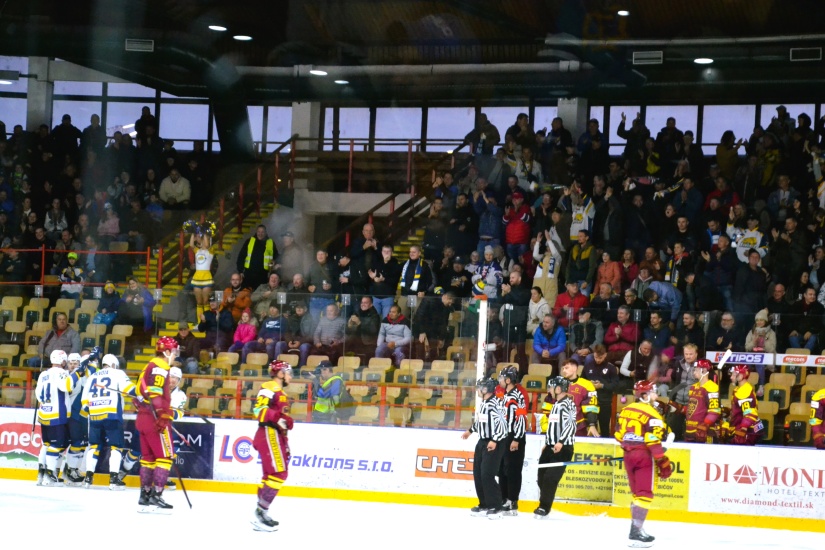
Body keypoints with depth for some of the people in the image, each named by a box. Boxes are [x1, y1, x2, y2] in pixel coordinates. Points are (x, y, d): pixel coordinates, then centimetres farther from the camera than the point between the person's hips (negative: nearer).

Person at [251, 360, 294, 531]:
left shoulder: (281, 392, 22)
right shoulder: (269, 388, -9)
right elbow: (258, 409, -23)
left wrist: (285, 444, 23)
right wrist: (278, 417, -33)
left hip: (276, 436, 11)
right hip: (269, 435, -11)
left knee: (270, 475, 13)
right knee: (279, 473, -14)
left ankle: (261, 514, 18)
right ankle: (260, 513, -14)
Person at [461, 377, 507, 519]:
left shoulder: (494, 404, -18)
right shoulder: (484, 403, 12)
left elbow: (500, 422, -26)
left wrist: (494, 440, -29)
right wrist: (470, 431, 38)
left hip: (494, 444, -10)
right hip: (483, 441, 10)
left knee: (487, 475, -13)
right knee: (478, 474, 10)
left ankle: (495, 507, -7)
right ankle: (484, 505, 18)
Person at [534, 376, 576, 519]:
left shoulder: (567, 404, -12)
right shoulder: (556, 404, 19)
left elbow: (571, 425, -22)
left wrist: (561, 442, -28)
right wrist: (547, 444, 23)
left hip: (563, 448, -9)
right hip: (551, 447, 9)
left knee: (550, 478, -12)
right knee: (541, 477, 7)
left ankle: (544, 508, -5)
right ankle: (543, 505, 17)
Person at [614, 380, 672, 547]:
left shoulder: (626, 410, 10)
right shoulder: (651, 414, -13)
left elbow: (619, 435, 14)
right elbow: (653, 441, -19)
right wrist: (663, 462, -16)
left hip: (629, 455, 8)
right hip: (644, 456, -8)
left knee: (637, 493, 18)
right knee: (644, 494, -7)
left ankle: (636, 528, 22)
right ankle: (636, 531, -15)